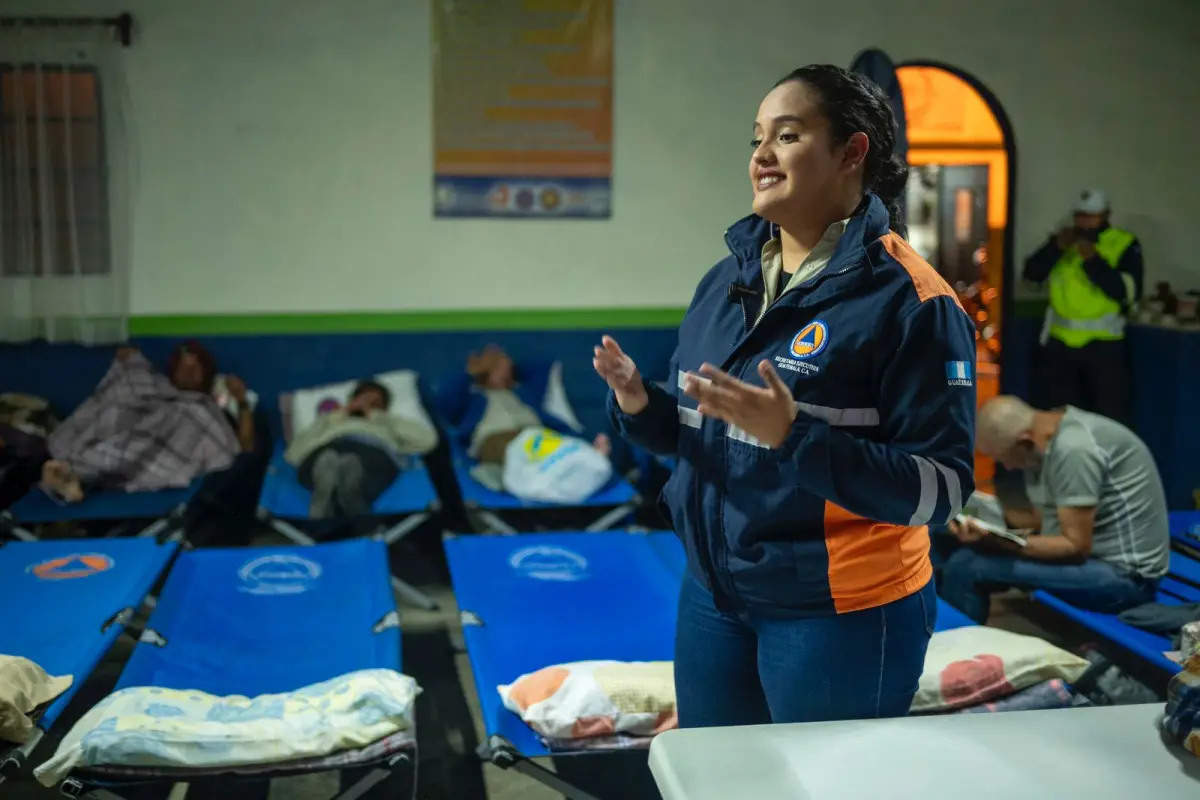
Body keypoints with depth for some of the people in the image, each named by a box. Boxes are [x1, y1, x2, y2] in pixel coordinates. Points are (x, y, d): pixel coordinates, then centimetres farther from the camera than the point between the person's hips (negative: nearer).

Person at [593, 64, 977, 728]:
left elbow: (942, 488, -20)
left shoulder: (908, 298, -16)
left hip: (840, 616, -6)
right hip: (712, 596, 6)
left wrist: (792, 436, -30)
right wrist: (639, 405, -9)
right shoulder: (727, 278, 4)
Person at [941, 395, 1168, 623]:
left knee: (964, 568, -17)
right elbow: (1045, 517, 10)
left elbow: (1075, 547, -22)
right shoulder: (1049, 439, 4)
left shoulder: (1074, 449, -24)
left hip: (1122, 573, -9)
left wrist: (996, 541, -26)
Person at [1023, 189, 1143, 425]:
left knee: (1112, 415, 2)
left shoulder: (1125, 244, -3)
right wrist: (1055, 247, -15)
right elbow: (1032, 273, 0)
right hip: (1059, 341, 4)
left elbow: (1129, 292, -15)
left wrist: (1093, 260, -22)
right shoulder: (1064, 239, 9)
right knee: (1051, 412, 14)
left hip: (1103, 343, -3)